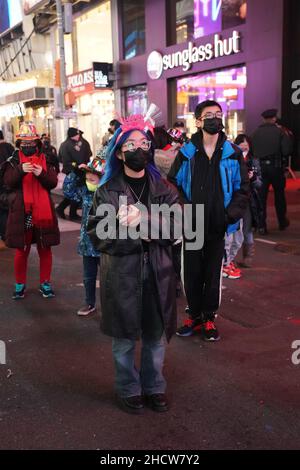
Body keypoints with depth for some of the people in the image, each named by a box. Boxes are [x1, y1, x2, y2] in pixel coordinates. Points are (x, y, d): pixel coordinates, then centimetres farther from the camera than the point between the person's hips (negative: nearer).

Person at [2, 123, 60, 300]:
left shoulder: (46, 160, 5)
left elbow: (53, 182, -4)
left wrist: (42, 174, -22)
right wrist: (20, 170, -26)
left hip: (43, 211, 1)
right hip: (22, 212, -1)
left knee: (45, 249, 9)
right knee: (22, 250, 8)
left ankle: (45, 283, 23)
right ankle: (20, 284, 23)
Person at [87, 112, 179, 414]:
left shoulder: (163, 189, 5)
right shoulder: (107, 191, -2)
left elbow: (177, 229, -6)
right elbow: (97, 235, -10)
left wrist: (144, 224, -19)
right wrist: (132, 230, -18)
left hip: (157, 274, 2)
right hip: (121, 275, -2)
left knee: (155, 336, 14)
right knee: (124, 338, 11)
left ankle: (154, 387, 36)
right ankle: (129, 389, 33)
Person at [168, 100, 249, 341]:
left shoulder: (233, 153, 0)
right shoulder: (187, 152, 0)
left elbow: (242, 188, 2)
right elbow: (173, 183, 3)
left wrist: (231, 215, -10)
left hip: (218, 227, 0)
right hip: (192, 226, 0)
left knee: (213, 274, 10)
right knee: (192, 273, 9)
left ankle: (209, 318, 27)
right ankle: (194, 316, 27)